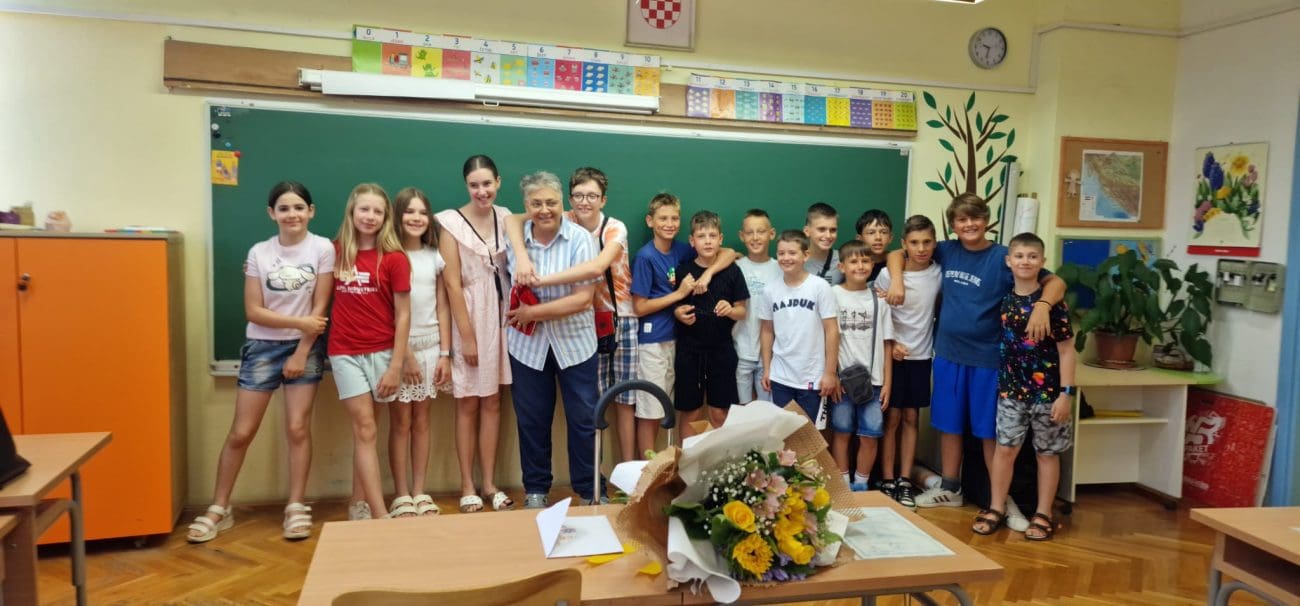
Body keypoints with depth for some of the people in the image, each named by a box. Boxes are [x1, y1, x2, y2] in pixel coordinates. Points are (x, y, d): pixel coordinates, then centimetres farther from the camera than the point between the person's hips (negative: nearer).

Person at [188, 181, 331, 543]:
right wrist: (298, 322, -14)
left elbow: (320, 307, -7)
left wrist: (302, 352, -10)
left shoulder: (322, 249, -6)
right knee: (241, 433, 3)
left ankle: (296, 508, 10)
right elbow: (253, 311, -4)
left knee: (297, 429, -2)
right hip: (262, 347, 1)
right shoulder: (259, 253, -2)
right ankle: (219, 509, 16)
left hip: (305, 347, -1)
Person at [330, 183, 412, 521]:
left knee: (362, 431, 8)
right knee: (365, 430, -3)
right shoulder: (335, 252, 4)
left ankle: (359, 504, 24)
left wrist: (396, 366, -9)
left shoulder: (394, 258, -5)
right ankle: (380, 514, -5)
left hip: (381, 352, -1)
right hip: (345, 352, 1)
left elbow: (403, 315, -5)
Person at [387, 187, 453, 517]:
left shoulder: (435, 257, 8)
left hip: (430, 347, 4)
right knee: (400, 423, 2)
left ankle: (420, 493, 16)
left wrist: (445, 353, 2)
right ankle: (401, 496, 9)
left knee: (421, 421, 9)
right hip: (398, 347, -4)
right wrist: (405, 352, -12)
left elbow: (442, 308, 7)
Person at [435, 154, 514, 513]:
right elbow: (452, 283, -12)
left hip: (500, 314, 4)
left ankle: (489, 484, 19)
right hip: (468, 316, -4)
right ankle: (467, 487, 14)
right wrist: (467, 335, -12)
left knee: (492, 402, 10)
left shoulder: (504, 217, 4)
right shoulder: (451, 222, -10)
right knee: (468, 404, 4)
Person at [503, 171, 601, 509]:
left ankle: (590, 490, 21)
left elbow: (583, 298, -17)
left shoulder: (580, 238, -12)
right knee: (532, 420, 11)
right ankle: (535, 489, 27)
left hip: (575, 342, -2)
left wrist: (533, 312, -17)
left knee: (584, 419, 5)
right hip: (527, 344, 2)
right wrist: (515, 314, -4)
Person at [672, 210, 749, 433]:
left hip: (721, 350, 0)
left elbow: (742, 311, 4)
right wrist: (680, 314, -15)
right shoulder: (682, 271, -2)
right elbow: (675, 306, 6)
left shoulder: (732, 271, -2)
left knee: (720, 414, 7)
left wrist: (730, 310, -17)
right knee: (689, 413, 7)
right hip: (689, 350, 0)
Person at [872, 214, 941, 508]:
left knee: (911, 417, 8)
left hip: (921, 356, 3)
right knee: (892, 417, 2)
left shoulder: (939, 272, -3)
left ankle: (905, 481, 15)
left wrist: (936, 340, 1)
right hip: (893, 354, -3)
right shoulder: (888, 274, -11)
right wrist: (889, 344, -13)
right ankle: (887, 481, 9)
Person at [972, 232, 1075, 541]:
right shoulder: (1004, 300, 2)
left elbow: (1066, 349, -9)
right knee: (1005, 448, 7)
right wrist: (1002, 381, 6)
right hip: (1012, 388, 3)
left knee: (1047, 452, 9)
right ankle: (996, 508, 19)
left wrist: (1066, 392, -13)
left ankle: (1043, 515, 20)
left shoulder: (1052, 301, -11)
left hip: (1047, 390, -3)